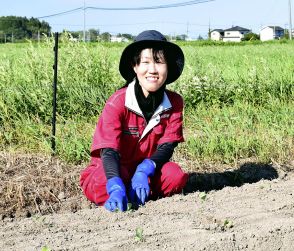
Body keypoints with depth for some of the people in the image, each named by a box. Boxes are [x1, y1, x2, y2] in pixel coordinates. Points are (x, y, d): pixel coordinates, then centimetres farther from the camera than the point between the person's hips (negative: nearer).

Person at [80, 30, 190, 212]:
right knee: (105, 184, -38)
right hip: (116, 170, -3)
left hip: (147, 171, 3)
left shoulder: (174, 102, -7)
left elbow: (167, 146, -12)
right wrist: (116, 188, -49)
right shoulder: (117, 103, -20)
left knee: (176, 175, -28)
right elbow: (109, 150, -30)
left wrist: (143, 171, -33)